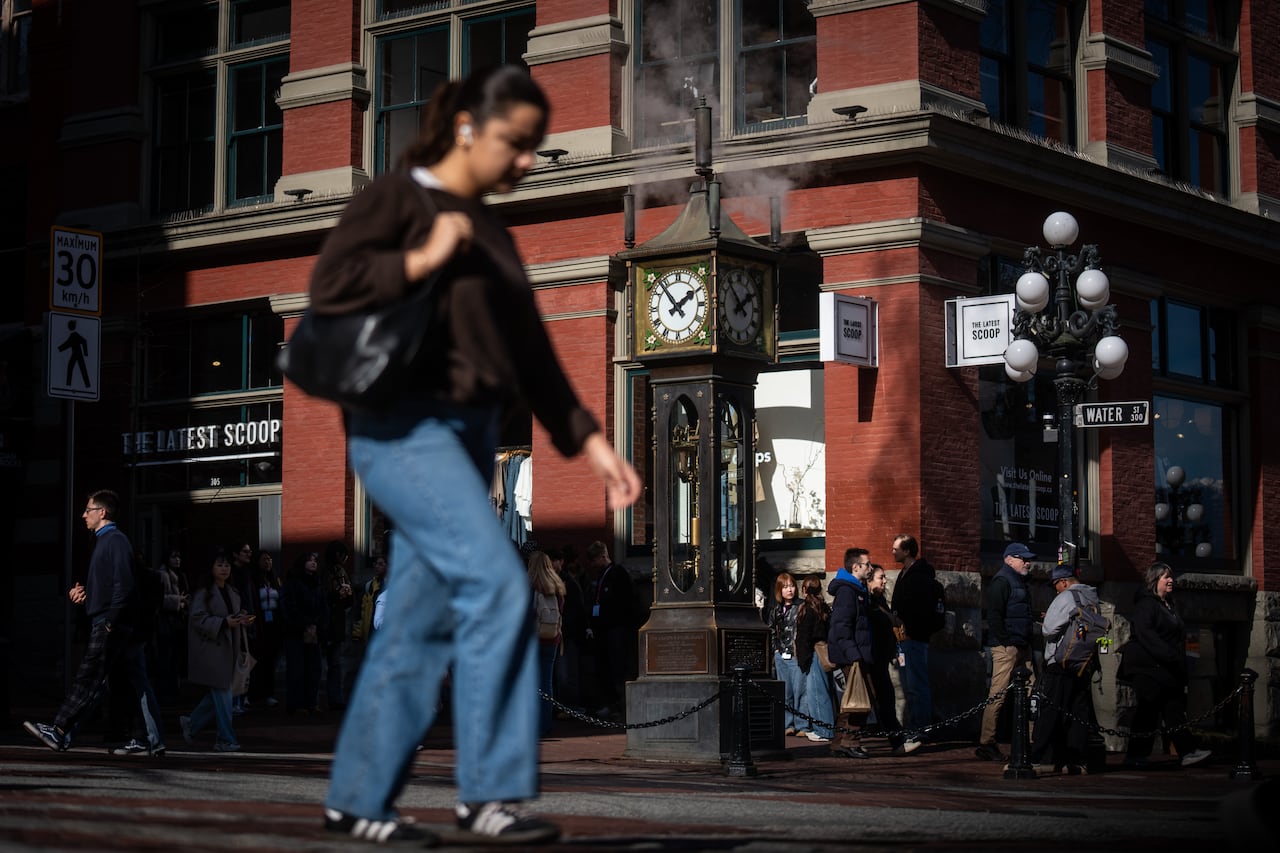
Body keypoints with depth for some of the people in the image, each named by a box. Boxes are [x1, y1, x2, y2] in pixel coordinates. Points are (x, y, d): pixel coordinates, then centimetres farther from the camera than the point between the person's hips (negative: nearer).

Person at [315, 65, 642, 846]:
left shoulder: (490, 231, 19)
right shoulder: (399, 198, -2)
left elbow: (531, 351, 20)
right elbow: (329, 283, -14)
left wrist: (590, 441, 14)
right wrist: (423, 259, -16)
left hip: (468, 434, 8)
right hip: (406, 428, -8)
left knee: (422, 623, 7)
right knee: (497, 584, -19)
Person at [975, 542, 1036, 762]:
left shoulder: (1020, 582, 22)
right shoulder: (1001, 581, -9)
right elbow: (993, 615, -17)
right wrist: (1004, 642, -19)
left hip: (1022, 647, 10)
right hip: (1006, 646, -10)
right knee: (998, 694, -11)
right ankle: (986, 743, -9)